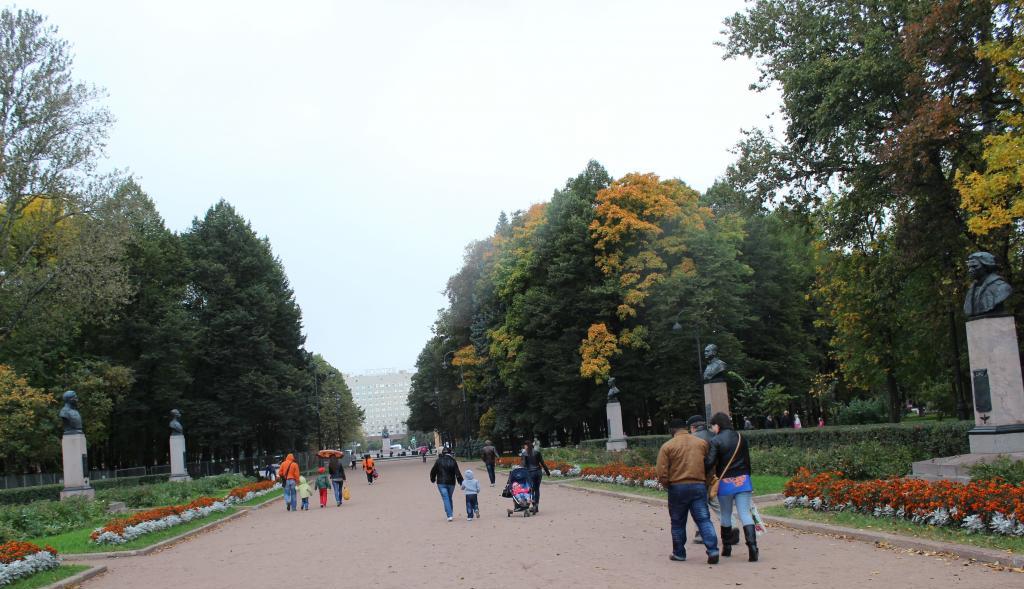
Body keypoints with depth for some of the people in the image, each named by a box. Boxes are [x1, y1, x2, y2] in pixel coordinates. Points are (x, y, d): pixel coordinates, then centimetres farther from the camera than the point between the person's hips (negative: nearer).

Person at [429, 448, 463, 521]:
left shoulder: (438, 461, -3)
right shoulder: (453, 461, -2)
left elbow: (433, 471, 3)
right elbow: (457, 473, -4)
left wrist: (433, 479, 19)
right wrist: (461, 482, 3)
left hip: (441, 483, -2)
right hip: (451, 483, 2)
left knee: (445, 499, -5)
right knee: (449, 498, 17)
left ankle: (449, 515, -17)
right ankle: (450, 513, 22)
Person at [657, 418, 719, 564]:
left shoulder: (667, 446, -3)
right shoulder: (702, 443, 6)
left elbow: (661, 472, -7)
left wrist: (666, 485, 9)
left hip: (677, 487, -2)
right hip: (699, 486, 2)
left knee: (677, 522, 12)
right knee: (704, 519, 2)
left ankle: (679, 553, 20)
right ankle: (712, 550, -12)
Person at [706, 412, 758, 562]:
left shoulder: (716, 441, -9)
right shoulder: (741, 438, 7)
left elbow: (710, 462, -18)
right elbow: (747, 461, 12)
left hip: (725, 482, -3)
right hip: (743, 480, 3)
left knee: (726, 515, 12)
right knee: (745, 514, -1)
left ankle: (727, 548, 22)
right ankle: (752, 547, -15)